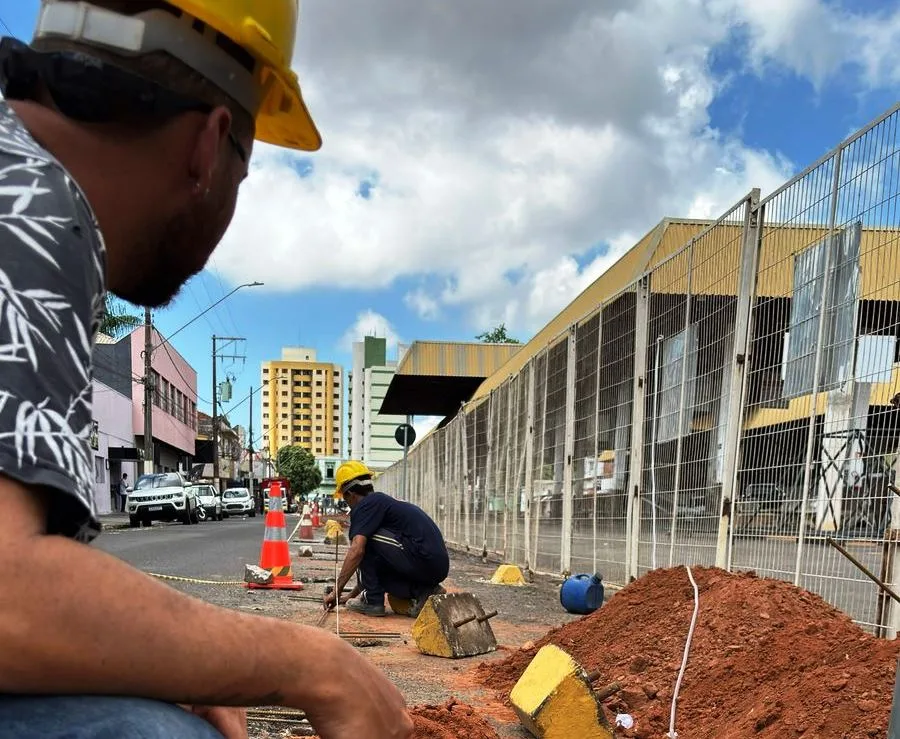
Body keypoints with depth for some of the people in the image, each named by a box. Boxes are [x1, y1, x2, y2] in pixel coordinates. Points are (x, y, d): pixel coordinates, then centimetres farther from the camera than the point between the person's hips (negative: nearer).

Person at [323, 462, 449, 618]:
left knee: (362, 539, 0)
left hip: (422, 561, -9)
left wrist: (336, 591, -6)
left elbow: (356, 551, -14)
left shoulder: (365, 505, -2)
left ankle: (372, 600, 2)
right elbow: (373, 565, 34)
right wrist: (353, 594, 38)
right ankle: (422, 592, 7)